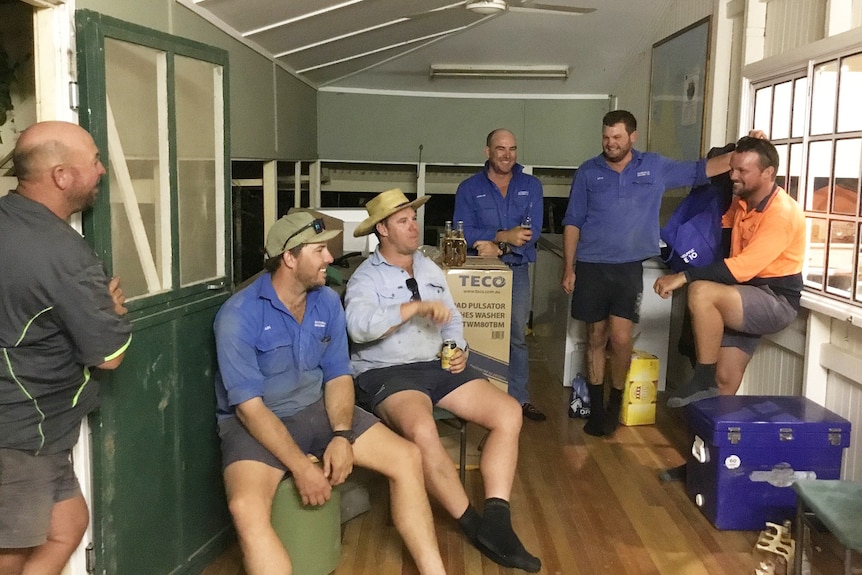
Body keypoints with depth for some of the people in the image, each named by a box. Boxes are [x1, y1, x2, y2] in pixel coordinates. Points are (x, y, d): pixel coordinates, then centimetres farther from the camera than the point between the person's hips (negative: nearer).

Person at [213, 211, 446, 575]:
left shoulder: (328, 303, 0)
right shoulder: (239, 316, -19)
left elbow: (338, 375, 3)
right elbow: (249, 406, -21)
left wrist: (342, 436, -15)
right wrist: (301, 467, -26)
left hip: (316, 410, 5)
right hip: (253, 423, -5)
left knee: (406, 457, -8)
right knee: (246, 508, -34)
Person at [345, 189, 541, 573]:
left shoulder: (430, 270, 17)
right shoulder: (365, 278, -4)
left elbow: (452, 321, 21)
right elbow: (358, 326, -24)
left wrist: (458, 350, -1)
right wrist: (417, 306, -26)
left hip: (438, 367, 7)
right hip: (386, 373, -6)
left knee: (509, 414, -13)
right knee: (422, 431, -37)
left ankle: (497, 521, -17)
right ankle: (474, 526, -20)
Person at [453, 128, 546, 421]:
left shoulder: (531, 186, 4)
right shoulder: (469, 188, 0)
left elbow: (532, 231, -7)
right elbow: (463, 232, -11)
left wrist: (498, 248, -18)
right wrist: (505, 236, -20)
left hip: (517, 269, 1)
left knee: (517, 336, 7)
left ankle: (519, 397, 16)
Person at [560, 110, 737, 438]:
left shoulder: (655, 167, 5)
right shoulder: (588, 172, 3)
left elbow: (701, 171, 8)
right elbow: (572, 223, 4)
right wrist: (568, 268, -1)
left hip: (629, 268, 0)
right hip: (591, 267, 1)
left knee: (620, 338, -8)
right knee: (596, 338, 7)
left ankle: (615, 405, 16)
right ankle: (596, 409, 20)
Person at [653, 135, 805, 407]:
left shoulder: (782, 213, -20)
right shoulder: (741, 203, 7)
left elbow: (742, 267, -29)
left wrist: (684, 276, -31)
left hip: (776, 301, -8)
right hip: (745, 297, 8)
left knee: (701, 292, -30)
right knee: (725, 379, 3)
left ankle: (704, 380, -18)